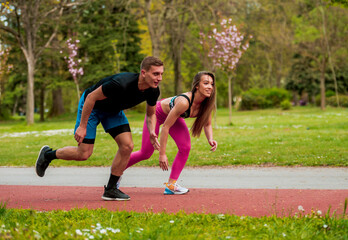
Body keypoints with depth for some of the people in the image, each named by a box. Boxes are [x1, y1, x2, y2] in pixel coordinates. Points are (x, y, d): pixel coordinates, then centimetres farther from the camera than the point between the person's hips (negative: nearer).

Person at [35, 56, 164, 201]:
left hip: (113, 110, 6)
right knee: (83, 154, -9)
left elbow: (151, 114, 3)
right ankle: (48, 155, 19)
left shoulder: (153, 91, -18)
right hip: (91, 106, -6)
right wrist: (82, 126, -25)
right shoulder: (121, 84, -40)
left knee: (127, 146, -11)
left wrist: (152, 132, -18)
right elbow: (92, 97, -28)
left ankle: (110, 189, 3)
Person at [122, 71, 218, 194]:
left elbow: (207, 124, -3)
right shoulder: (184, 102, -43)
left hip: (172, 114, 6)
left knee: (185, 147, -14)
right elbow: (165, 126, -35)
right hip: (157, 113, -6)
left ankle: (171, 184, -6)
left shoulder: (207, 104, -23)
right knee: (146, 153, 2)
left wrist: (210, 139, -25)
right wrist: (162, 154, -32)